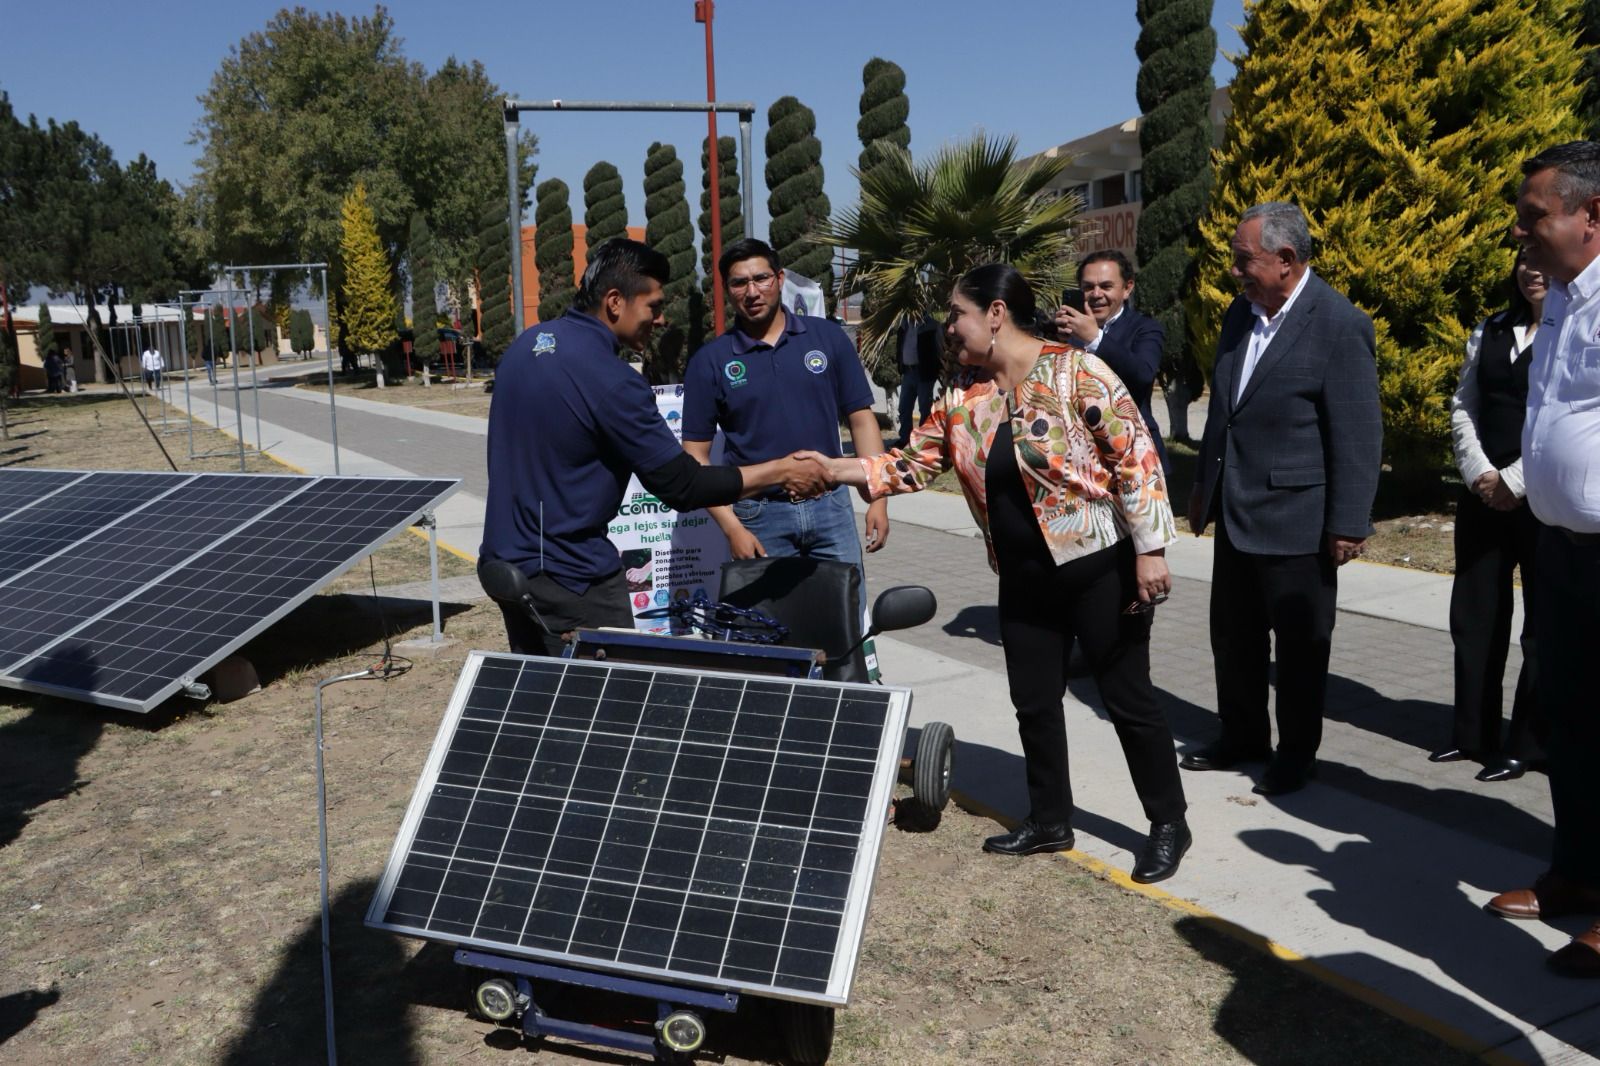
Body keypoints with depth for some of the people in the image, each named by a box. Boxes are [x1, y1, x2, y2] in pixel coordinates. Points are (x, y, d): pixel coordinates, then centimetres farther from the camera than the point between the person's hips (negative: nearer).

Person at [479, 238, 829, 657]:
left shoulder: (526, 344, 5)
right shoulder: (610, 381, -22)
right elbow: (683, 487, -18)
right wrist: (780, 471, -9)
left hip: (506, 560, 9)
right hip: (567, 579, -9)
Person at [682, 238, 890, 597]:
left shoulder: (827, 337, 4)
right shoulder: (710, 361, 0)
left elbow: (861, 418, 6)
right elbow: (696, 453, 1)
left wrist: (878, 498, -2)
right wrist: (732, 527, -8)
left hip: (831, 505, 1)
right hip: (760, 516, -1)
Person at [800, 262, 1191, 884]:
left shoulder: (1075, 373, -15)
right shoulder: (964, 397, 4)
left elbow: (1136, 456, -15)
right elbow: (914, 462, 9)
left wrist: (1150, 550, -18)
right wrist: (832, 470, 0)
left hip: (1099, 569, -6)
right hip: (1025, 577, 7)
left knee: (1126, 697, 4)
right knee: (1034, 702, 13)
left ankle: (1169, 823, 22)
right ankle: (1049, 820, 31)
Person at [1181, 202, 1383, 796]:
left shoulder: (1340, 327, -15)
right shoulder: (1239, 315, 7)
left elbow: (1358, 436, -15)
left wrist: (1348, 524, -15)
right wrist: (1204, 486, 18)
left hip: (1295, 518, -7)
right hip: (1234, 514, 7)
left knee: (1299, 645, 8)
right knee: (1233, 637, 17)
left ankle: (1297, 754, 24)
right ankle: (1242, 736, 34)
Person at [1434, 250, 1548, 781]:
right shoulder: (1490, 332, 12)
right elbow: (1463, 407, 10)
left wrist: (1514, 480, -14)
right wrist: (1480, 474, -4)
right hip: (1483, 495, 6)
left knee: (1544, 623, 3)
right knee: (1473, 615, 9)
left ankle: (1527, 743, 14)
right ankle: (1473, 733, 20)